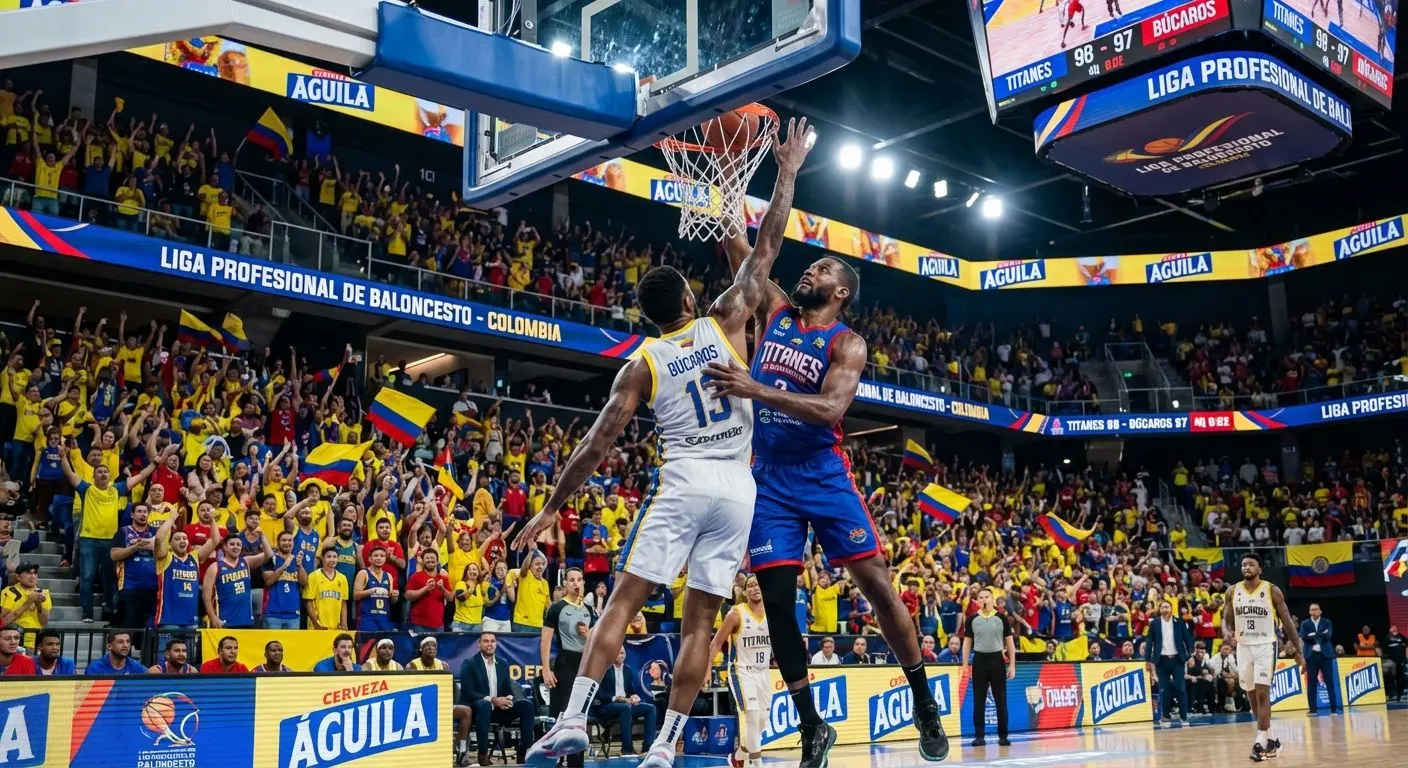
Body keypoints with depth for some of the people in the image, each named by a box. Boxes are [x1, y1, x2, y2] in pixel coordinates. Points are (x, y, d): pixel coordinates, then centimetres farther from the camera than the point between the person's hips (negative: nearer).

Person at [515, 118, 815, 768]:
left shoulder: (641, 366, 5)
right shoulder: (726, 324, 7)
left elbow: (596, 446, 1)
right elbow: (767, 247, 12)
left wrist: (552, 507, 8)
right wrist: (788, 173, 21)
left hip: (682, 483, -2)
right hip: (737, 488, 2)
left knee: (623, 601, 1)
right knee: (699, 621, 4)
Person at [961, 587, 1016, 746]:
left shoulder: (1001, 618, 2)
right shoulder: (972, 620, 4)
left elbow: (1010, 642, 5)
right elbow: (967, 642, 8)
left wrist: (1012, 664, -1)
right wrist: (965, 665, 2)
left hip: (997, 660, 0)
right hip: (979, 660, 1)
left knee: (1001, 700, 3)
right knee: (979, 701, 2)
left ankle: (1003, 736, 10)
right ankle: (979, 736, 7)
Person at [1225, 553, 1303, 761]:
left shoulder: (1272, 590, -7)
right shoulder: (1233, 591, 2)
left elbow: (1287, 622, -1)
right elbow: (1226, 619, 9)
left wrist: (1298, 651, 1)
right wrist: (1226, 633, -15)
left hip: (1265, 645, -4)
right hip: (1243, 647, 4)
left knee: (1262, 693, -13)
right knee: (1252, 696, 9)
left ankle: (1261, 742, -12)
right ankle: (1270, 739, 23)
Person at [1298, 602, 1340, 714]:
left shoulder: (1327, 622, 6)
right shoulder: (1305, 624, 7)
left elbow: (1328, 636, -10)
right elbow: (1304, 638, -8)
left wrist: (1314, 635, -11)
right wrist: (1321, 636, -14)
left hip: (1325, 655, 0)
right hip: (1311, 656, 0)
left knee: (1330, 682, 1)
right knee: (1311, 684, 0)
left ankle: (1334, 708, 6)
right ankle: (1313, 709, 4)